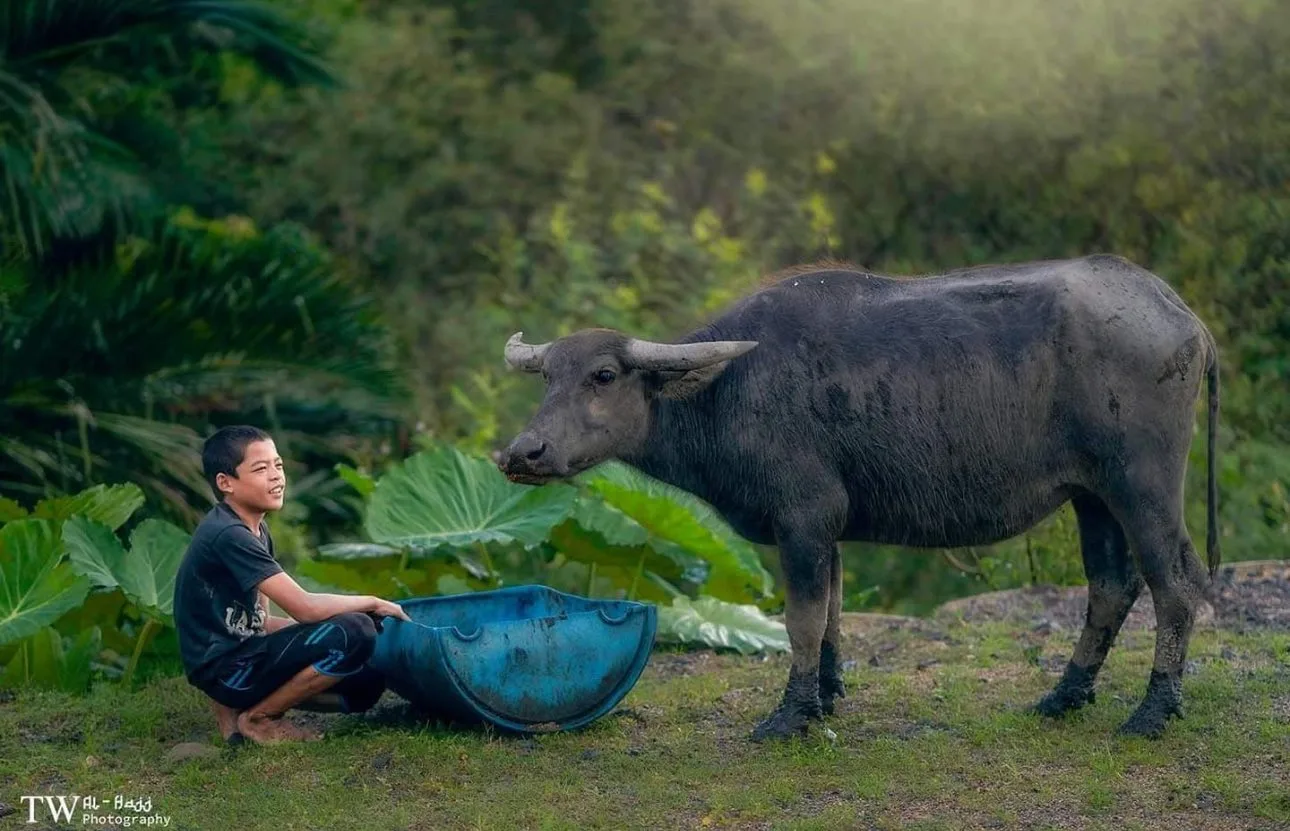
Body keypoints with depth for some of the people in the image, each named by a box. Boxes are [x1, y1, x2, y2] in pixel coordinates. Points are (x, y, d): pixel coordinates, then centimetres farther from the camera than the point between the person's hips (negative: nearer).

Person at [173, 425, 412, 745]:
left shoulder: (256, 531, 13)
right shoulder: (228, 537, -19)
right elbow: (304, 607, -24)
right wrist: (373, 603, -9)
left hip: (242, 652, 10)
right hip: (225, 669, -10)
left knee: (365, 684, 10)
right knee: (354, 632, -23)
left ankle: (240, 706, 9)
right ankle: (256, 718, -7)